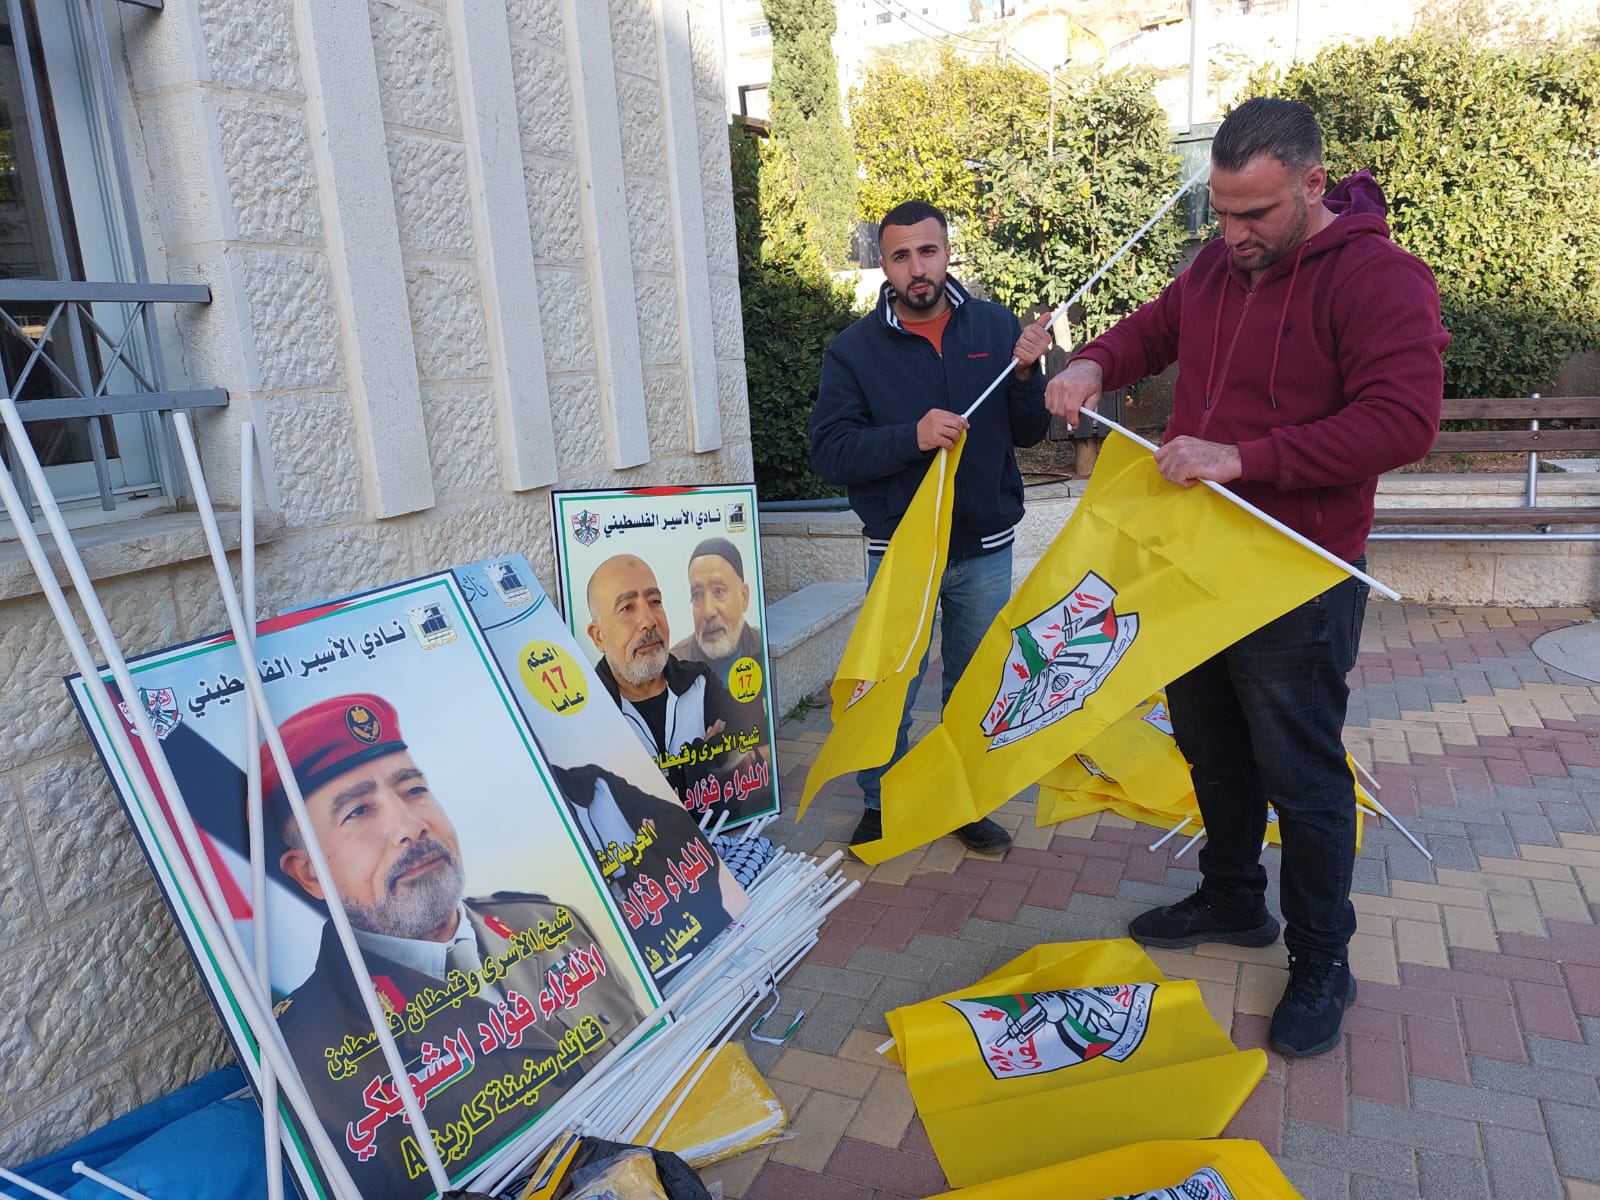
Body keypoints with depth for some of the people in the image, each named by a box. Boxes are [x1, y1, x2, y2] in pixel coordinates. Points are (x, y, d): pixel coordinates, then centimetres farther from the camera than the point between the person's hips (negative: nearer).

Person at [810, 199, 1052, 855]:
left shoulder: (995, 326, 1)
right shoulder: (854, 349, -4)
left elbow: (1028, 433, 2)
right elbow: (829, 452, -12)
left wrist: (1025, 373, -16)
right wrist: (911, 437, -25)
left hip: (985, 549, 2)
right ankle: (882, 805, 29)